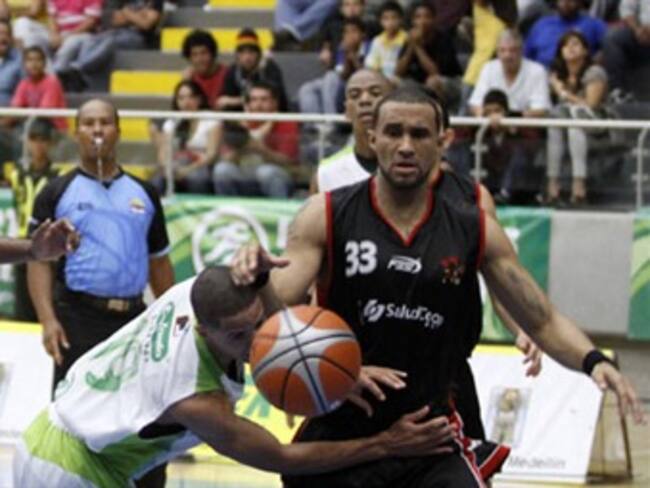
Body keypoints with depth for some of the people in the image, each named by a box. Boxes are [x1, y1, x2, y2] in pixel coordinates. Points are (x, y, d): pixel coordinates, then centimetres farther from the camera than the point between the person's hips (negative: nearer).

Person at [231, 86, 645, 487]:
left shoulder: (474, 232, 0)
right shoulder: (326, 218, -5)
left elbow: (544, 322, 4)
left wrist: (593, 361, -15)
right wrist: (257, 281, -34)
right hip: (337, 437, 0)